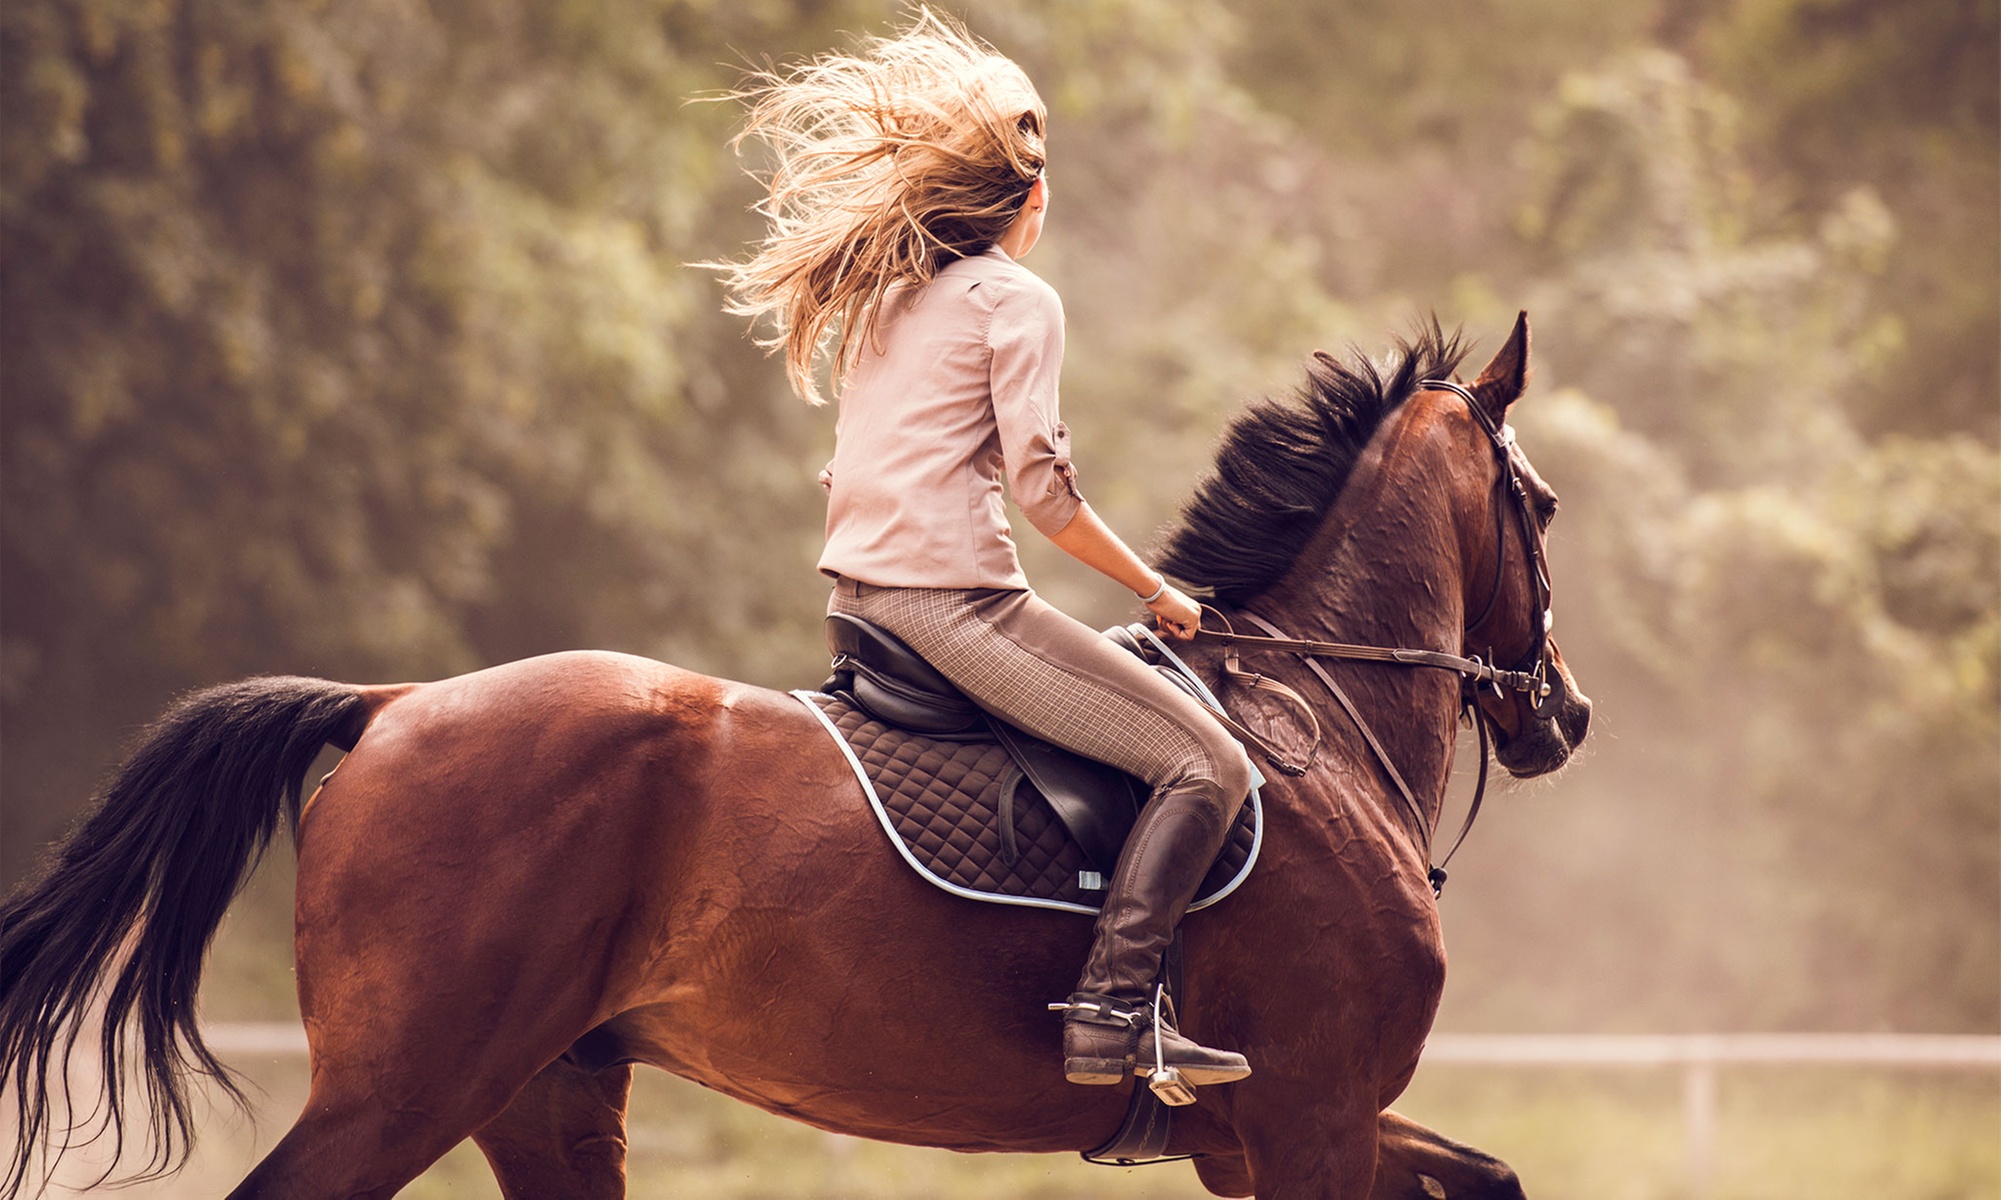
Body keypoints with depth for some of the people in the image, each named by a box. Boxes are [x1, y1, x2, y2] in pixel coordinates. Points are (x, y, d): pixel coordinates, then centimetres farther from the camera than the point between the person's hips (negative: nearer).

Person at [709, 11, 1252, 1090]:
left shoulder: (879, 297, 19)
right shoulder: (1016, 299, -5)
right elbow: (1041, 483, -13)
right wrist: (1151, 586, -2)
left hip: (857, 593, 9)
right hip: (955, 600, -9)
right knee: (1204, 764, -12)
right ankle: (1112, 1011, -23)